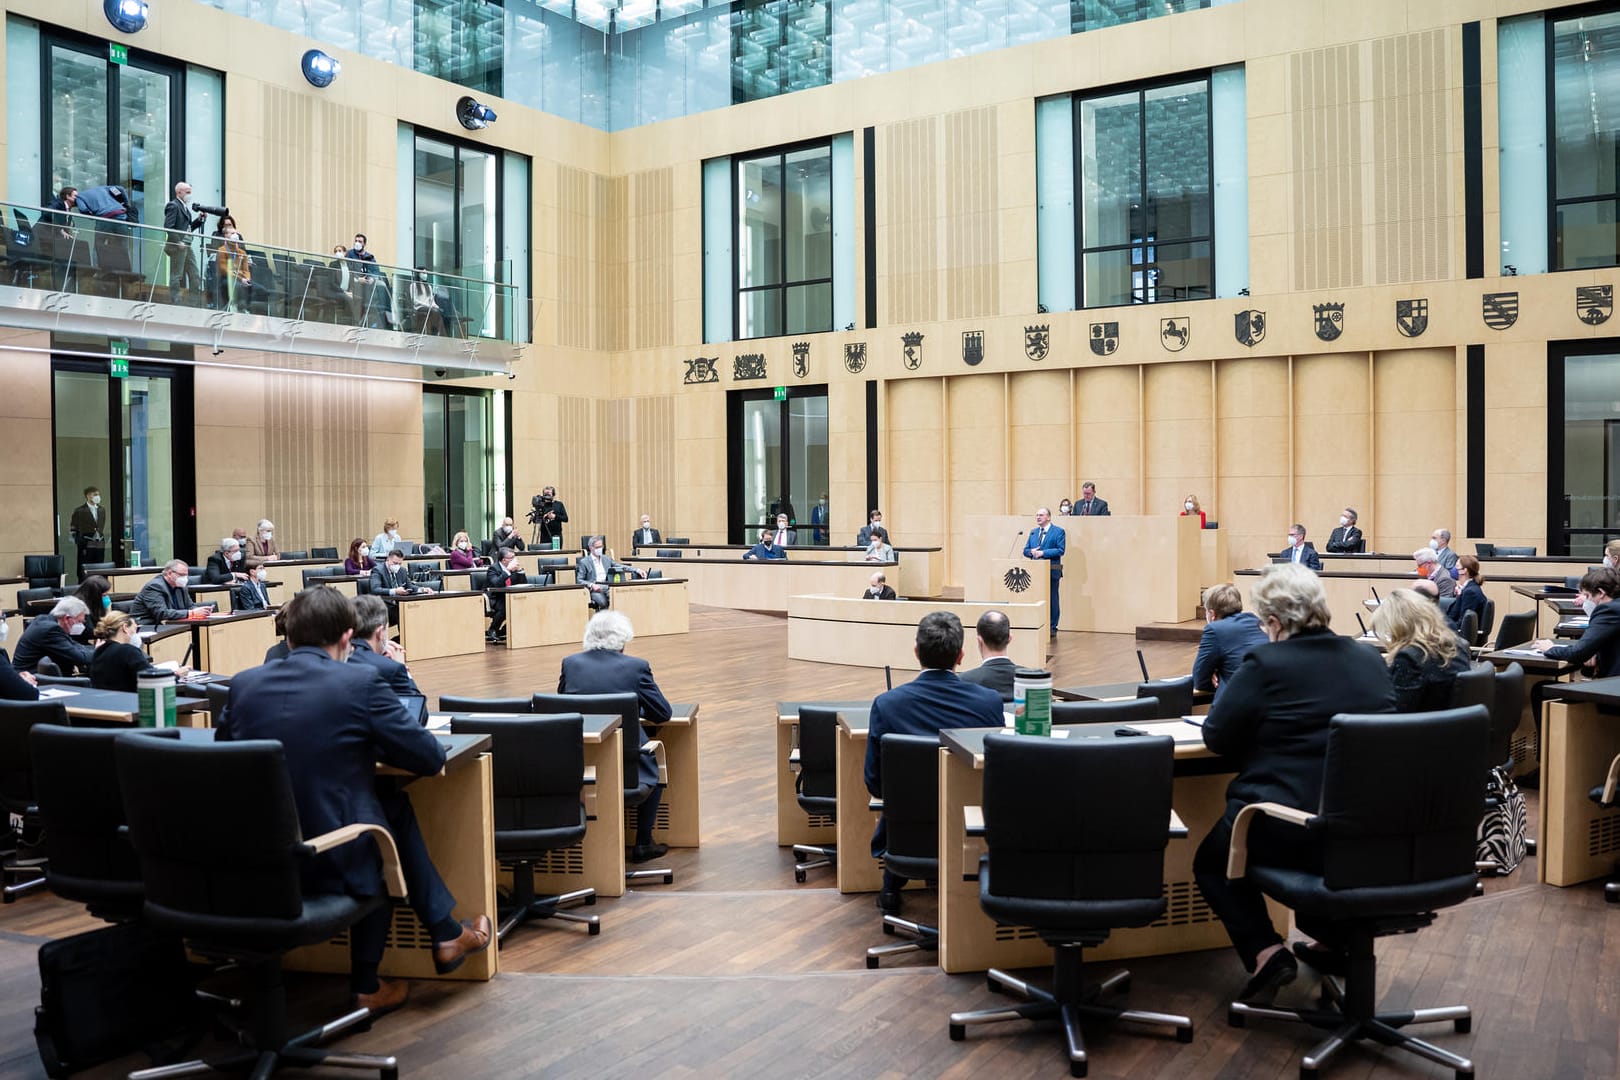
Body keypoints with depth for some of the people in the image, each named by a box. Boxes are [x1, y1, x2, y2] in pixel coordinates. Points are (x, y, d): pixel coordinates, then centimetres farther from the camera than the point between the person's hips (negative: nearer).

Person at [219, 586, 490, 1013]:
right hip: (335, 862, -5)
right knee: (393, 802, 25)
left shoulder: (243, 684, 2)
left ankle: (445, 934, 33)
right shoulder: (360, 682, -11)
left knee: (389, 804, 26)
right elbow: (430, 757, -5)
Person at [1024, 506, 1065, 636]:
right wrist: (1031, 552, -8)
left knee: (1052, 600, -1)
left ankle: (1052, 628, 6)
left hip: (1052, 571, -5)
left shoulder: (1058, 531, -2)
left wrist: (1043, 552, -16)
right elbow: (1025, 550, 16)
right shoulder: (1033, 532, 17)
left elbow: (1061, 550, -11)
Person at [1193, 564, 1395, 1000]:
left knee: (1212, 861, 20)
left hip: (1290, 832, -7)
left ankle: (1265, 952, 0)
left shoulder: (1267, 662, -13)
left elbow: (1216, 737, -7)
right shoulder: (1370, 660, 6)